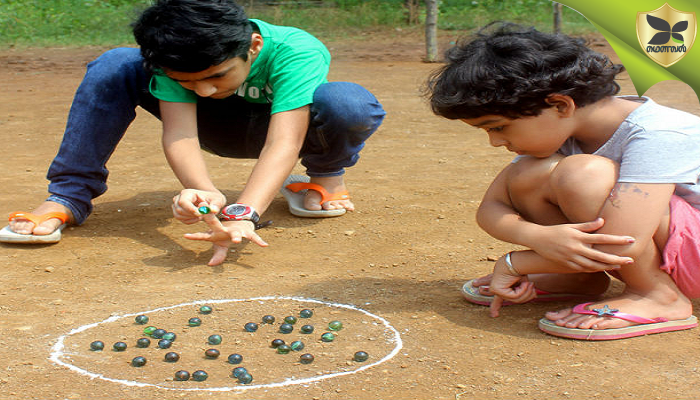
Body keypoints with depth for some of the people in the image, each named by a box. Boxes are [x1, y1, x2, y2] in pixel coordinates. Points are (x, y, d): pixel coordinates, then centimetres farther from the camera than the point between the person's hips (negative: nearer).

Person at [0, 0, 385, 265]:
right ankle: (68, 198, -15)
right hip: (219, 126, 2)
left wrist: (243, 214, -63)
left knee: (351, 105, -40)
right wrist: (203, 191, -60)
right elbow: (179, 133, -38)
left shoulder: (296, 52, -38)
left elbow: (283, 143, -48)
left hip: (283, 123, -2)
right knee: (113, 66, -24)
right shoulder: (175, 57, -29)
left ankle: (325, 175, -6)